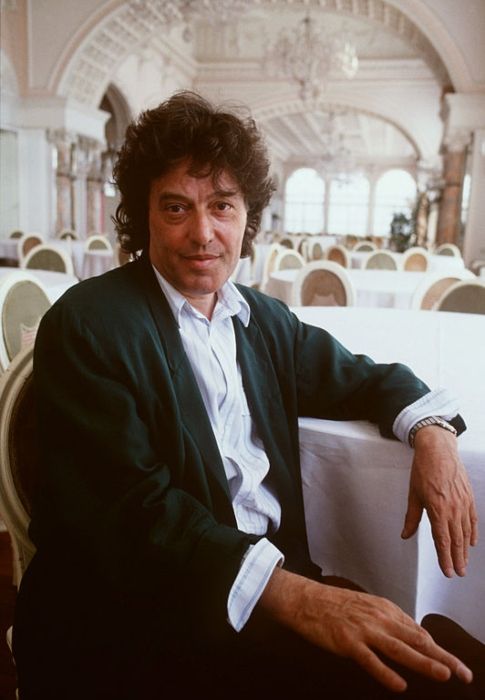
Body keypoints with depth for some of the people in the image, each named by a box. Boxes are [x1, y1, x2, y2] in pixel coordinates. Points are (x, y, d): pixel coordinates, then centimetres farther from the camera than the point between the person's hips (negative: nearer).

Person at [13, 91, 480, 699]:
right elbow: (132, 507, -19)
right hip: (132, 617, -6)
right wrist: (293, 595, -28)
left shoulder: (266, 319, 9)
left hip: (277, 575, 6)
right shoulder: (86, 325, -10)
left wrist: (432, 433, -1)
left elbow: (359, 377, 21)